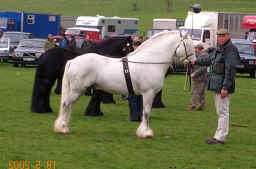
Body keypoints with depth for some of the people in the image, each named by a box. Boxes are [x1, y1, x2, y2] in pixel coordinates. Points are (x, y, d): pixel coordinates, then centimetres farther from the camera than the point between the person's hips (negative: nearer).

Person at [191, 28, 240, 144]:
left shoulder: (230, 50, -16)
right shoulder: (218, 50, 15)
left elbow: (230, 70, -22)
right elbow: (208, 58, 34)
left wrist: (225, 87, -25)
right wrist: (196, 62, 47)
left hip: (222, 86, -10)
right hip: (216, 86, 10)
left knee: (222, 111, -7)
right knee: (220, 111, 15)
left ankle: (220, 137, -6)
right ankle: (220, 136, 21)